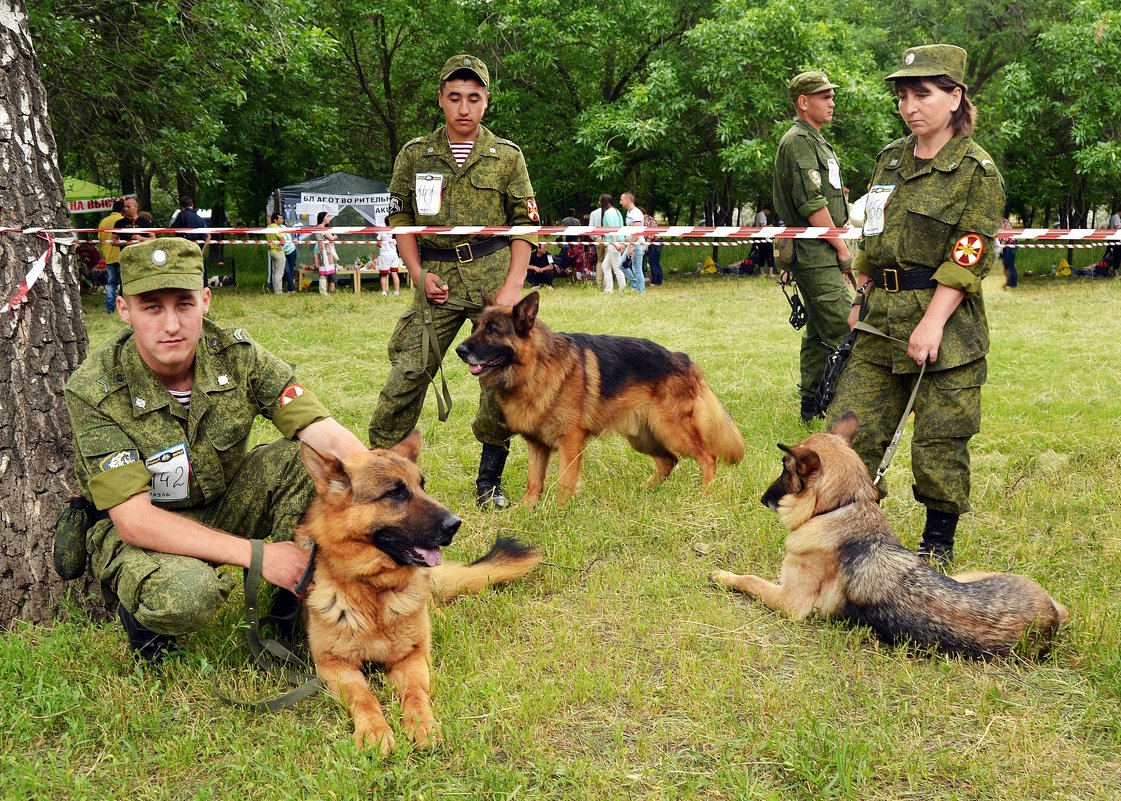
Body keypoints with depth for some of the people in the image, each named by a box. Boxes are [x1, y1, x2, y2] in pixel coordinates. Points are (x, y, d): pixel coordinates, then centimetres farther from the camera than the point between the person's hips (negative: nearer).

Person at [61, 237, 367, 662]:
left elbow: (329, 436, -23)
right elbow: (134, 519, -29)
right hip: (134, 531, -4)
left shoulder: (237, 354, -17)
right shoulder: (94, 390, -25)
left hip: (223, 505, 4)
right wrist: (257, 554, -36)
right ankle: (141, 613, 0)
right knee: (187, 594, -37)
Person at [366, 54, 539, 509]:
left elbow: (525, 225, 5)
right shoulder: (415, 156, 7)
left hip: (494, 276, 0)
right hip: (437, 279, 0)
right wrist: (418, 274, -2)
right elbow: (400, 219, 11)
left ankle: (489, 482, 12)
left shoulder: (507, 156, 5)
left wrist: (513, 285, -6)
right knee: (406, 375, -6)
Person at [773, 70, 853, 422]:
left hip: (824, 252, 10)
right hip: (815, 253, -10)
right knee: (841, 331, -12)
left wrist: (840, 247, 15)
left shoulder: (816, 141, 21)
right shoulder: (798, 141, -12)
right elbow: (811, 204, -19)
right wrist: (841, 247, -14)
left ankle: (812, 403, 19)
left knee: (818, 332, 13)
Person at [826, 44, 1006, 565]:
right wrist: (862, 300, 14)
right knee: (851, 421, 3)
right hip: (882, 320, 6)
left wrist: (933, 322, -19)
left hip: (946, 321, -6)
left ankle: (938, 542, 18)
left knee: (940, 439, 1)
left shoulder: (976, 170, -7)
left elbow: (968, 260, -13)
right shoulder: (890, 160, 12)